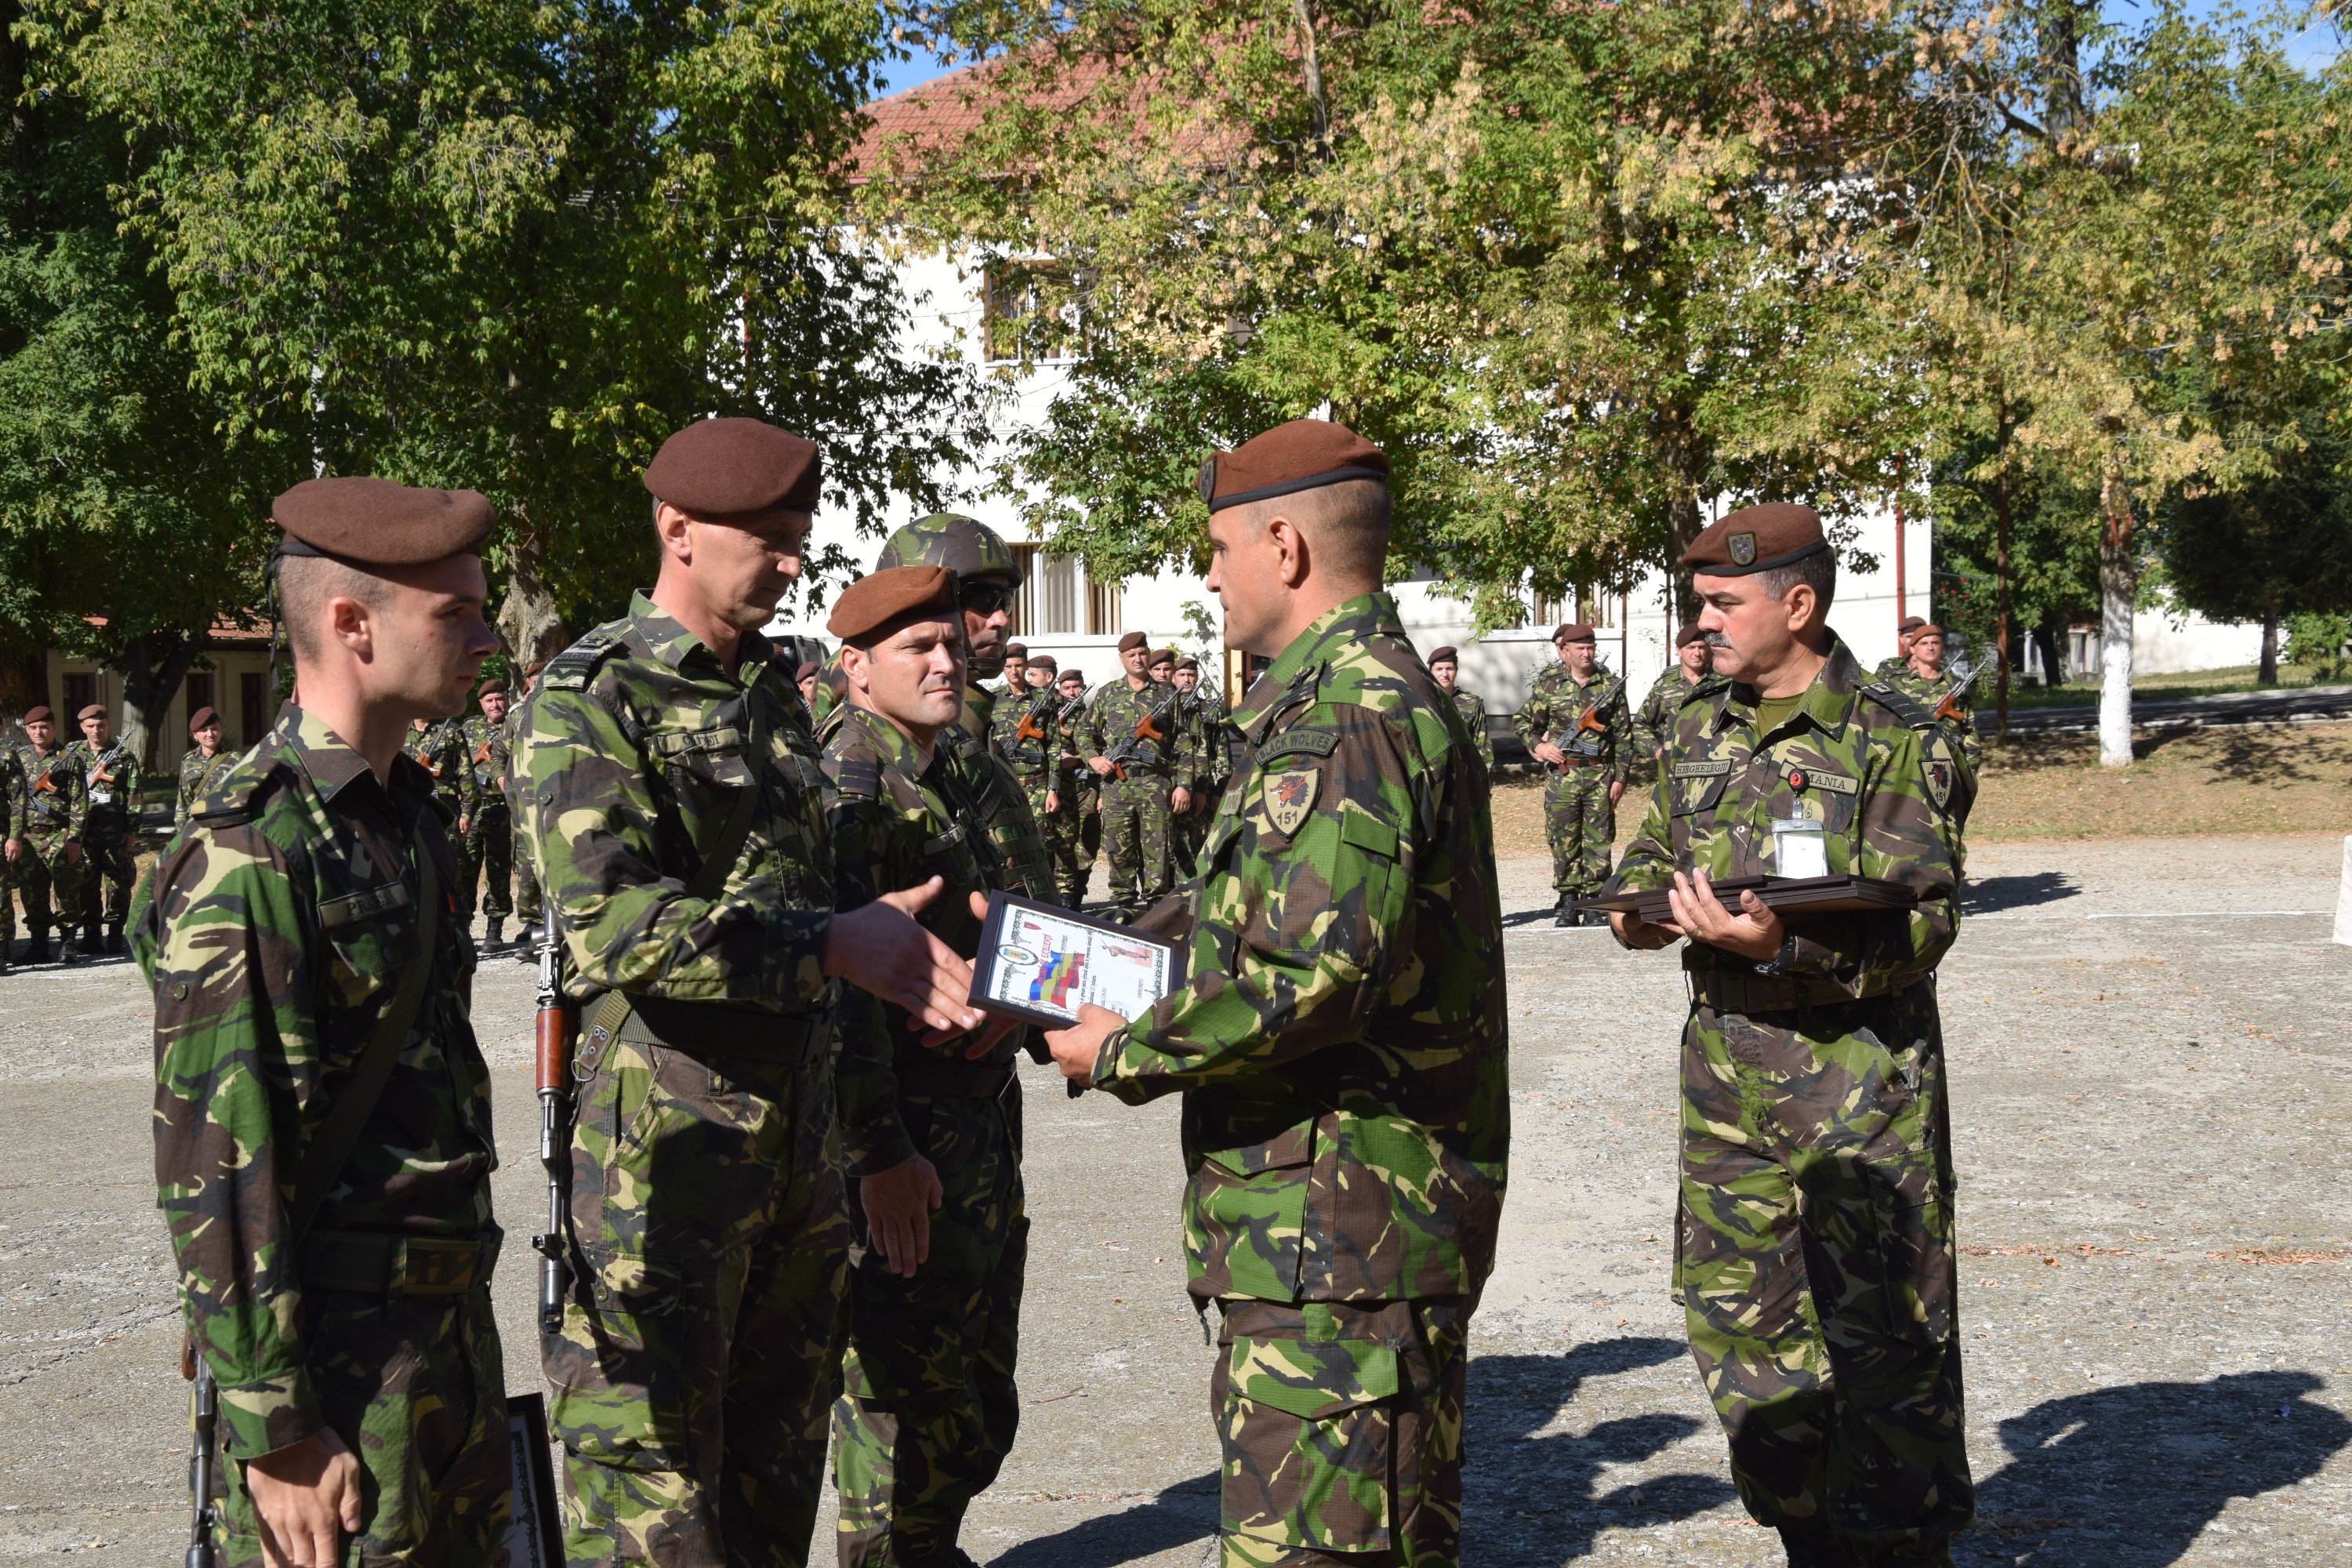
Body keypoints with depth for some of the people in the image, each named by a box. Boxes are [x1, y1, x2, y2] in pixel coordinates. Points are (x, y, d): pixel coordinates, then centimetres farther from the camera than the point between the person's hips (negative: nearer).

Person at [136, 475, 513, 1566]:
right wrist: (276, 1427, -19)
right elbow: (216, 1168, -20)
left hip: (447, 1318, 9)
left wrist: (461, 1304, 19)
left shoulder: (403, 810, 11)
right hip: (338, 1348, -9)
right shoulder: (247, 857, -18)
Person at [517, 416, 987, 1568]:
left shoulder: (771, 695, 14)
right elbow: (613, 925, -23)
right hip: (660, 1140, -8)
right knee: (649, 1468, -1)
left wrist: (900, 953, 8)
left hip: (794, 1119, 8)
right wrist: (833, 946, -23)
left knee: (780, 1441, 15)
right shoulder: (587, 702, -11)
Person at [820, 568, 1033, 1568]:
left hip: (980, 1128, 10)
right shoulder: (848, 787, -16)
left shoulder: (945, 779, 14)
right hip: (906, 1149, -10)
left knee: (979, 1403, 19)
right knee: (908, 1399, -1)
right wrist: (881, 1157, -25)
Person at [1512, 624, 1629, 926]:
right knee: (1563, 841, 3)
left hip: (1600, 775, 0)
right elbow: (1523, 720, 15)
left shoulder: (1611, 685, 5)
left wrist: (1620, 777, 1)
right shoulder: (1549, 683, 6)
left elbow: (1623, 734, 6)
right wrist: (1537, 745, -4)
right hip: (1561, 772, 0)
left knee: (1598, 842, 0)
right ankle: (1568, 902, 11)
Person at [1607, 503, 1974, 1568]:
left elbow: (1923, 922, -14)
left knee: (1879, 1329, 0)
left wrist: (1783, 943, -29)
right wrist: (1639, 905, 2)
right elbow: (1654, 848, 25)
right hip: (1725, 1061, 7)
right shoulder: (1703, 727, 11)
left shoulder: (1895, 741, -9)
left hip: (1859, 1076, -6)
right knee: (1738, 1310, 11)